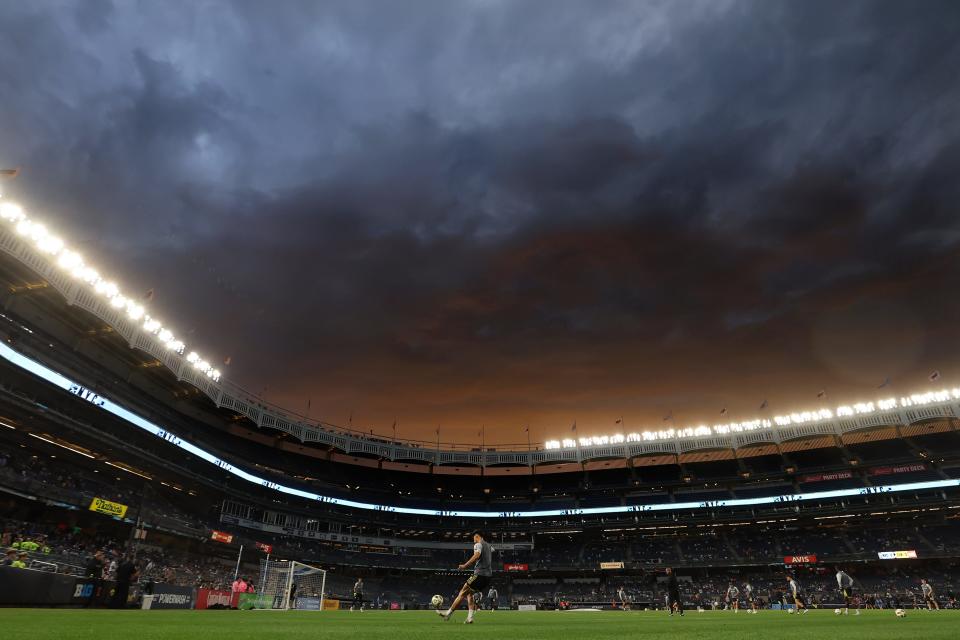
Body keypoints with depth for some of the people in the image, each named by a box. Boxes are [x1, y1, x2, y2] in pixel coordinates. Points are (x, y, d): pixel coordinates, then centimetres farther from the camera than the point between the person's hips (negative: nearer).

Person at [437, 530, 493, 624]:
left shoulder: (478, 544, -5)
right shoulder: (489, 546, 20)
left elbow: (477, 555, -24)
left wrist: (465, 566, -29)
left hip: (480, 574, -8)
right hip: (488, 575, 8)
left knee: (462, 593, -2)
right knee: (469, 594, 14)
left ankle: (448, 613, 0)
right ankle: (470, 617, 3)